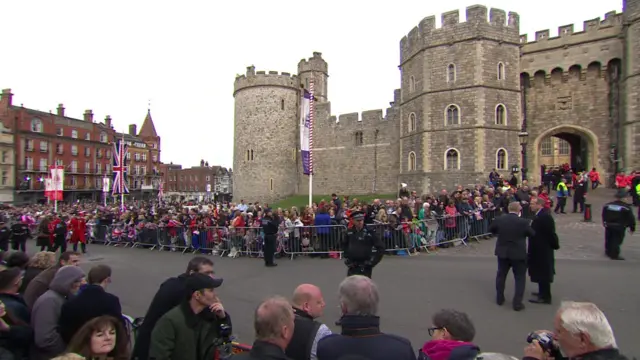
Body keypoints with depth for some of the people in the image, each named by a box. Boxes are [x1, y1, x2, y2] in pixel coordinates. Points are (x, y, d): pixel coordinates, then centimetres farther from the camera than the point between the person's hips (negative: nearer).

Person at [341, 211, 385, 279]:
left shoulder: (369, 232, -12)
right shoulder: (349, 232, 2)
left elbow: (381, 247, -9)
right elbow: (344, 244, 23)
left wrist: (372, 261, -9)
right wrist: (346, 257, 15)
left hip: (365, 267, -4)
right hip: (352, 266, 4)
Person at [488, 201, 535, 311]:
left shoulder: (499, 219, -8)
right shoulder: (523, 222, -16)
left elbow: (491, 229, 8)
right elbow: (532, 234, -1)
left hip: (502, 252, 3)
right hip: (518, 253, -3)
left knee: (501, 275, 18)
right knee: (520, 278, 9)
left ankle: (499, 299, 28)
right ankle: (517, 303, 8)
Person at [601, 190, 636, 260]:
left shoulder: (607, 205, 0)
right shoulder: (626, 207, -14)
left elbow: (604, 216, 11)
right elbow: (631, 219, -8)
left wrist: (605, 224, 22)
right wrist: (632, 228, 3)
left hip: (608, 226, 5)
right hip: (620, 227, -5)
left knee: (608, 240, 18)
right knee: (617, 241, 3)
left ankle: (608, 252, 32)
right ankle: (614, 255, 5)